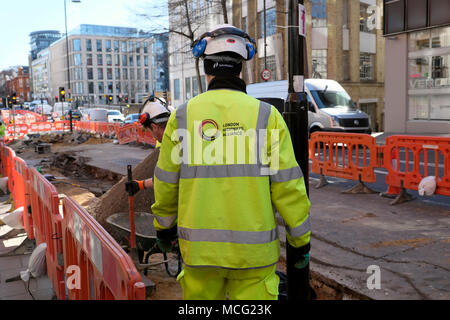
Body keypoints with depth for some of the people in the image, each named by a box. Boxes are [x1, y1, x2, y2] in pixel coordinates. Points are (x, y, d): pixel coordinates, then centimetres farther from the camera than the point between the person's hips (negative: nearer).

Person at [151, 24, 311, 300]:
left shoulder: (183, 116, -3)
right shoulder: (266, 115, -7)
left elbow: (166, 182, 5)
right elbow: (287, 185, -7)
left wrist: (164, 227, 22)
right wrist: (301, 240, 5)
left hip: (199, 243, 2)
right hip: (252, 247, -1)